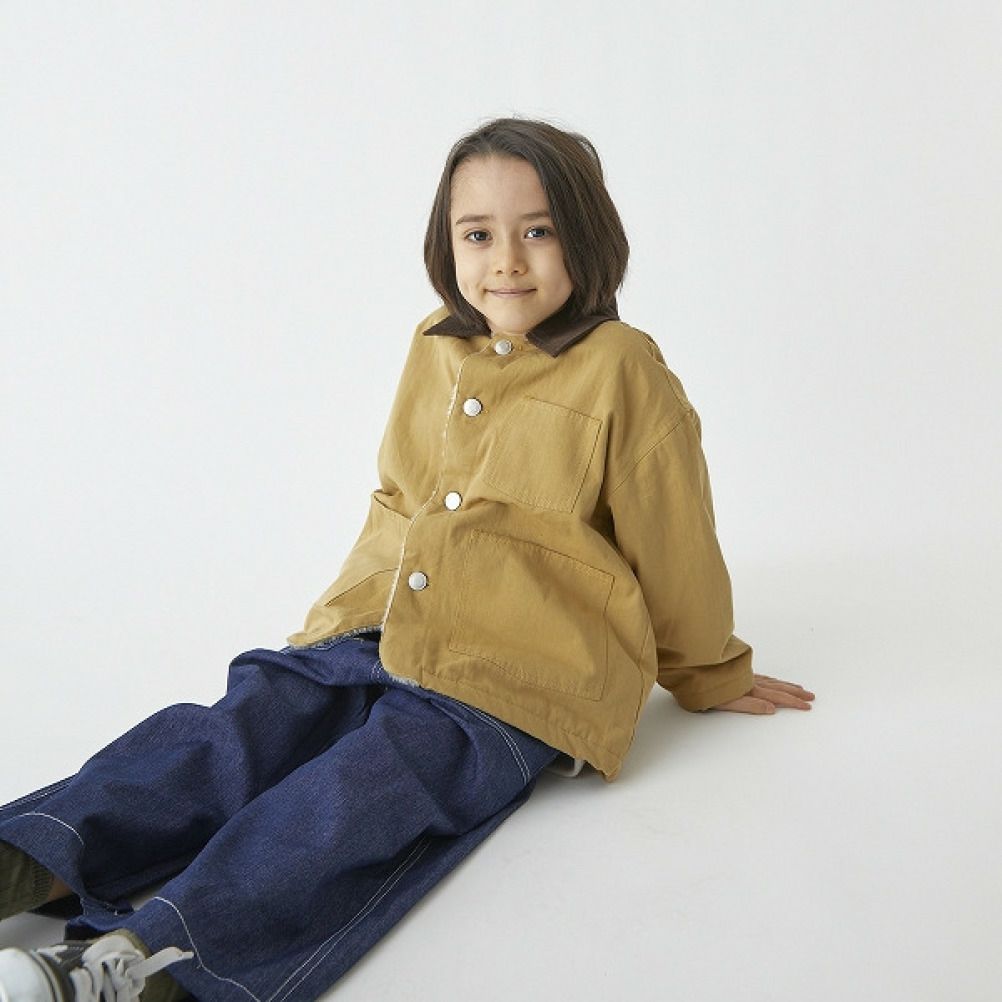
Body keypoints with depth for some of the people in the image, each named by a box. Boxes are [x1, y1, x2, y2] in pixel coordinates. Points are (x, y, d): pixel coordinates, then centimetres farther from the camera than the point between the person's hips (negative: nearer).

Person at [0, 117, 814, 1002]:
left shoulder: (621, 372, -6)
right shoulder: (434, 352, 12)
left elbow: (673, 541, 3)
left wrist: (708, 673, 13)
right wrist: (347, 613, 21)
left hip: (512, 677, -6)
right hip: (379, 636, 6)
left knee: (362, 789, -28)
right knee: (238, 724, -16)